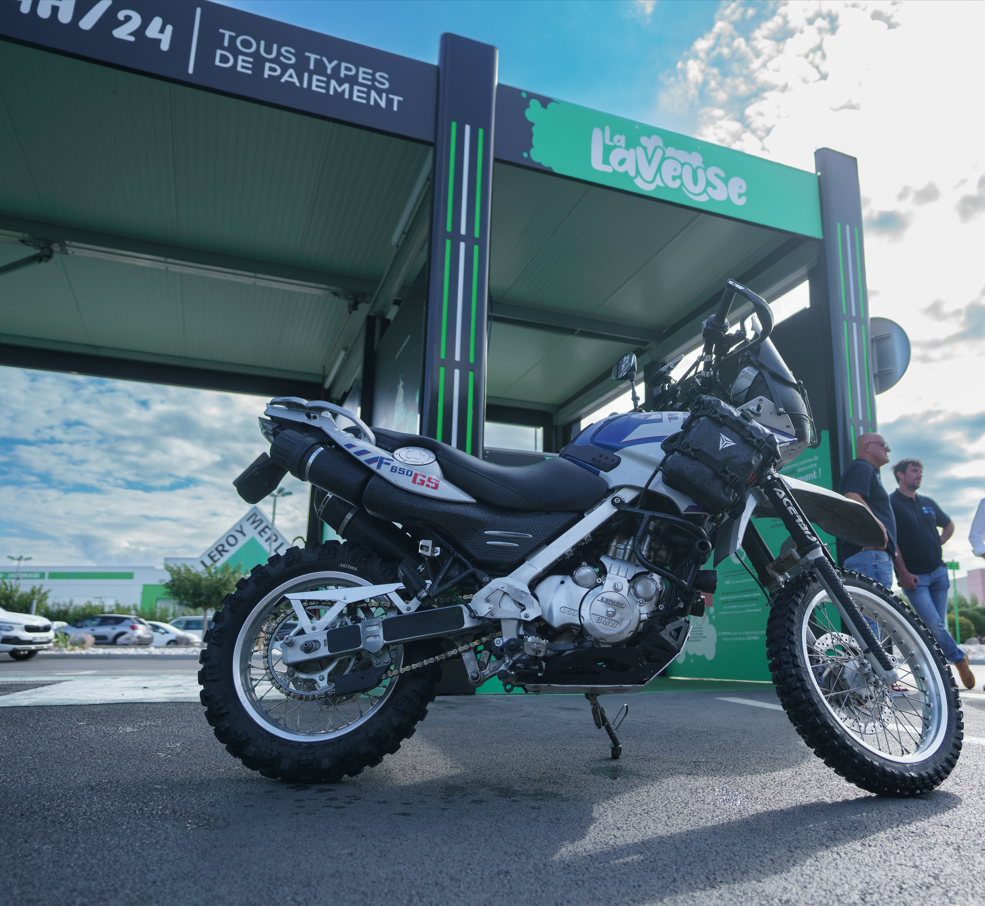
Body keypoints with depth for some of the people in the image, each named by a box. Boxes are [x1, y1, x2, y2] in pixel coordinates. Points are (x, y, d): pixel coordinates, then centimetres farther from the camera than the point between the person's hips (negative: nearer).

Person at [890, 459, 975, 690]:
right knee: (934, 625, -14)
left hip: (938, 572, 6)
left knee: (938, 625, 6)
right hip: (913, 576, -6)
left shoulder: (928, 503, 14)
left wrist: (940, 542, 13)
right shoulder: (891, 503, -6)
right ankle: (959, 658, 7)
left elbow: (949, 524, 32)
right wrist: (903, 573, -14)